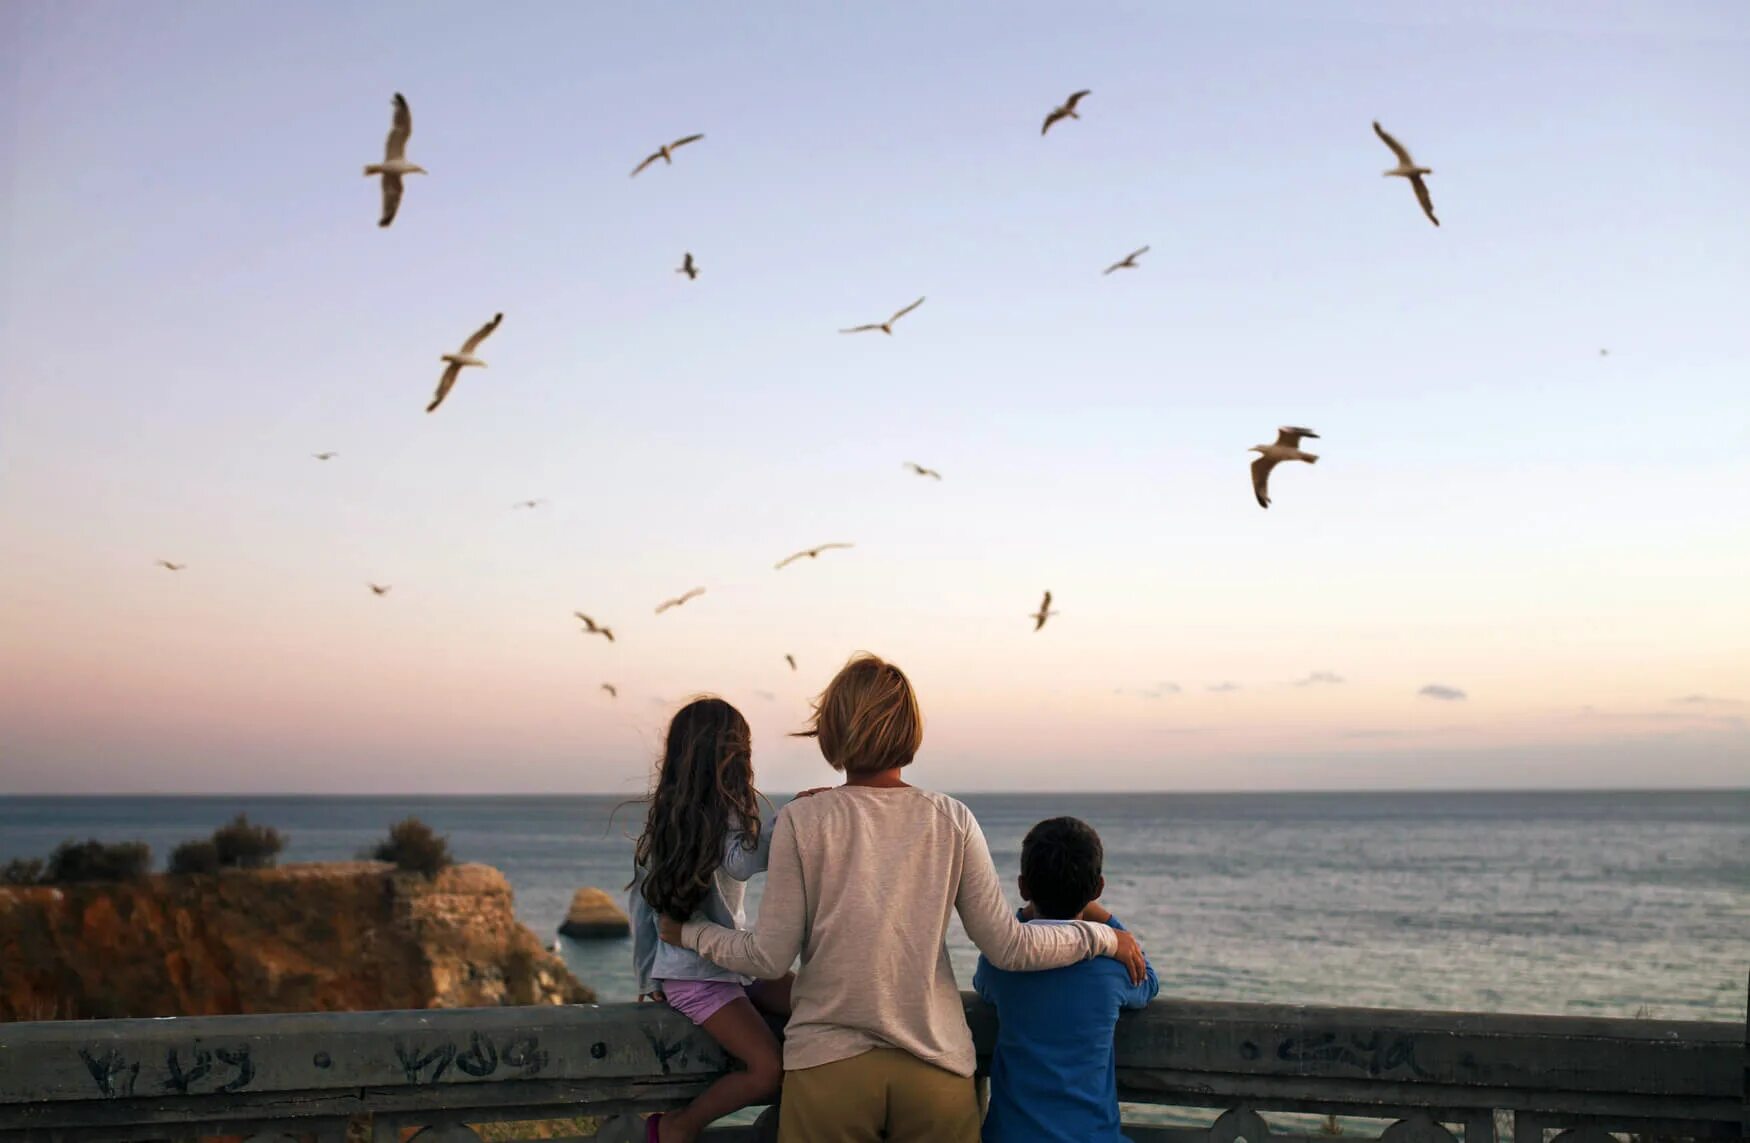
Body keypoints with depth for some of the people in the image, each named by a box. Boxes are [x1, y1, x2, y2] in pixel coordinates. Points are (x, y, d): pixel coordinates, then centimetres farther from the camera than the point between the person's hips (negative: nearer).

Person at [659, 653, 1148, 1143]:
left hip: (829, 1066, -1)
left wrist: (689, 932, 14)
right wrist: (1103, 937, 14)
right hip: (936, 1065, 1)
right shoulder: (952, 821, -2)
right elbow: (1007, 947, -1)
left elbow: (769, 958, -4)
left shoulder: (801, 821, -6)